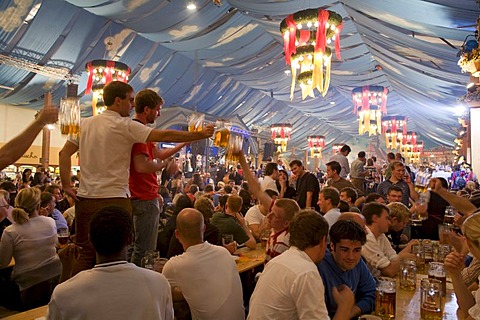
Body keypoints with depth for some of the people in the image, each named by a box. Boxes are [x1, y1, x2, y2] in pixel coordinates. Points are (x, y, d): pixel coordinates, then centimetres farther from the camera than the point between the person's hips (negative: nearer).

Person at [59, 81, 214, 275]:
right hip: (113, 199, -7)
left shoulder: (85, 123, 10)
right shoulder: (125, 126, -10)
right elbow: (165, 136, -13)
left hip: (85, 199, 7)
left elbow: (64, 153, 10)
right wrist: (201, 134, -7)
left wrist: (66, 185, 10)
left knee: (86, 254, 17)